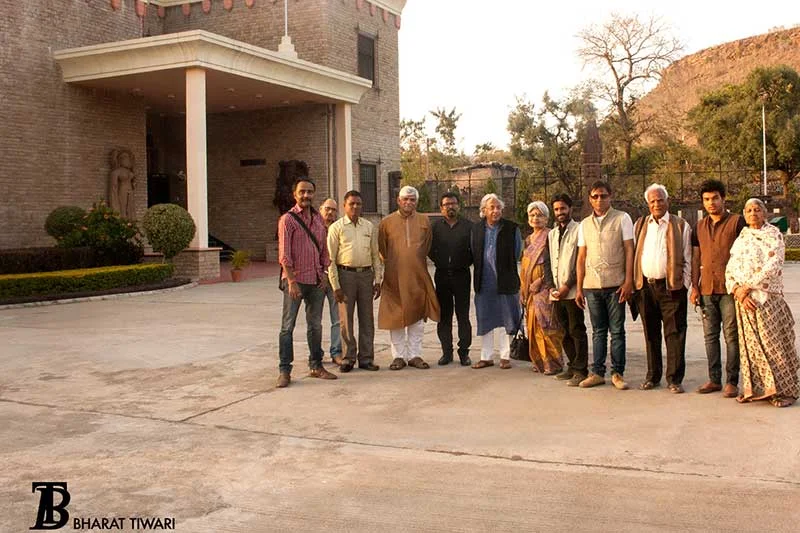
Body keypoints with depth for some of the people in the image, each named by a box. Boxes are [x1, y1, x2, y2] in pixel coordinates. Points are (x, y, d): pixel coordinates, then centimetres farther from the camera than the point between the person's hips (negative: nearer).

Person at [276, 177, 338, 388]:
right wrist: (291, 281, -17)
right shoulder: (287, 219, -6)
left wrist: (324, 274, 7)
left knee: (315, 325, 12)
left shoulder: (318, 219, 13)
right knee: (288, 326, -2)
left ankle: (316, 366, 22)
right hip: (295, 280, -6)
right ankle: (284, 370, 3)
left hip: (316, 280, 6)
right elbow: (284, 254, -12)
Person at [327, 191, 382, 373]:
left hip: (366, 274, 3)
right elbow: (330, 259, -3)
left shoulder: (369, 227, 10)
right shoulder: (336, 228, 0)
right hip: (346, 274, -3)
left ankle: (366, 357, 15)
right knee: (346, 318, 2)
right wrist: (335, 286, -8)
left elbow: (375, 255, 14)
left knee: (367, 318, 7)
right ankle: (348, 357, 13)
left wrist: (377, 280, 6)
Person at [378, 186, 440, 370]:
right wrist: (392, 265, 8)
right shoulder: (387, 222, 1)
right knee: (396, 317, 2)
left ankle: (415, 355, 14)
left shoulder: (424, 221, 6)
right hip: (394, 277, -1)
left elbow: (426, 247, 14)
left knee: (417, 317, 5)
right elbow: (382, 250, 8)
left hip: (418, 277, 2)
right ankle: (398, 356, 10)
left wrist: (416, 265, 12)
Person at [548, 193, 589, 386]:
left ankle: (580, 371, -1)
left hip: (572, 290, -7)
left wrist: (568, 285, -13)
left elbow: (581, 262, -9)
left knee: (576, 331, -5)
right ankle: (572, 366, 20)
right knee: (565, 331, 11)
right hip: (557, 291, 7)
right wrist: (553, 286, 5)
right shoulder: (552, 234, 18)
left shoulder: (578, 230, -3)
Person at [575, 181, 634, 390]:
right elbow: (581, 257, 13)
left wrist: (628, 281, -9)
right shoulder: (585, 224, 12)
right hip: (592, 285, 3)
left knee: (617, 331, 1)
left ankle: (617, 373, 9)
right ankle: (597, 372, 14)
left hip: (615, 284, -3)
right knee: (598, 331, 8)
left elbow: (629, 251, -1)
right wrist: (579, 288, 9)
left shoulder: (621, 218, 2)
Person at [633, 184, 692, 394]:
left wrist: (684, 284, -3)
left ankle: (674, 378, 5)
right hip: (645, 286, 3)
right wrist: (634, 282, 5)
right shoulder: (639, 225, 12)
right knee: (651, 334, 9)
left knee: (674, 334, -2)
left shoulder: (681, 225, 5)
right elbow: (633, 254, 13)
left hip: (671, 286, -3)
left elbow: (687, 259, 4)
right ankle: (652, 376, 18)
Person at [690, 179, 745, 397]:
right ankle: (714, 379, 15)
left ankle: (732, 381, 5)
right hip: (707, 289, 5)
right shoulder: (699, 226, 14)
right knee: (710, 336, 8)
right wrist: (694, 286, 10)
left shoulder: (737, 222, -1)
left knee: (731, 336, -2)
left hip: (729, 288, -5)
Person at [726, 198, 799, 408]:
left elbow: (773, 266, -13)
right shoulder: (740, 240, 14)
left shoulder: (773, 235, -1)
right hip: (744, 301, 5)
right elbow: (730, 270, 9)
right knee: (750, 344, 6)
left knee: (774, 344, -3)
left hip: (768, 298, -5)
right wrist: (738, 292, -8)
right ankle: (755, 388, 15)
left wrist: (748, 286, -16)